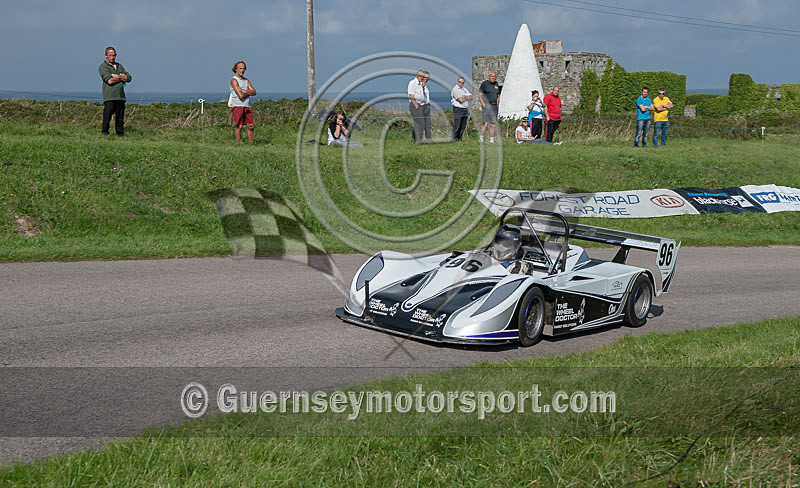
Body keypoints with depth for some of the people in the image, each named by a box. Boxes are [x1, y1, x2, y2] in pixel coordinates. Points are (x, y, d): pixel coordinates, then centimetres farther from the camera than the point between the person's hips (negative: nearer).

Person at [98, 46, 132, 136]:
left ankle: (120, 134, 8)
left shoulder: (119, 66, 21)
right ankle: (104, 134, -4)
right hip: (109, 97, -5)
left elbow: (129, 78, 9)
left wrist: (116, 76, -4)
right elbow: (109, 81, -13)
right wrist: (122, 77, 0)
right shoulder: (103, 66, 2)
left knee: (120, 118, 5)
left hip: (121, 97, 6)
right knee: (107, 117, -9)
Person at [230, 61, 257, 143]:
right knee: (239, 126, -8)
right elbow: (241, 95, -16)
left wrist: (245, 91, -12)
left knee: (251, 126, 5)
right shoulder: (234, 80, -6)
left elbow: (254, 92, 6)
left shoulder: (246, 80, 18)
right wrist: (249, 93, 2)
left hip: (247, 106, 7)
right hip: (237, 106, -7)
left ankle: (251, 144, 13)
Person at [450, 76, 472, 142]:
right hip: (458, 109, -7)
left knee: (463, 126, 7)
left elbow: (471, 97, 8)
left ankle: (459, 138, 14)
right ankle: (453, 139, -5)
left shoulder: (464, 89, 18)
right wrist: (467, 98, 2)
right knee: (456, 126, -10)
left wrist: (464, 97, -7)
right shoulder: (455, 89, -6)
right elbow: (461, 100, -15)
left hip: (465, 109, 7)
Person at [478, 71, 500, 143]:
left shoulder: (496, 84, 17)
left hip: (494, 106, 6)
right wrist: (483, 104, -12)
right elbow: (479, 95, -4)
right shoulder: (484, 83, -1)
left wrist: (497, 104, 12)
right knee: (486, 123, -14)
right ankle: (481, 138, -9)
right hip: (486, 105, -6)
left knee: (493, 124, 4)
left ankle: (491, 140, 9)